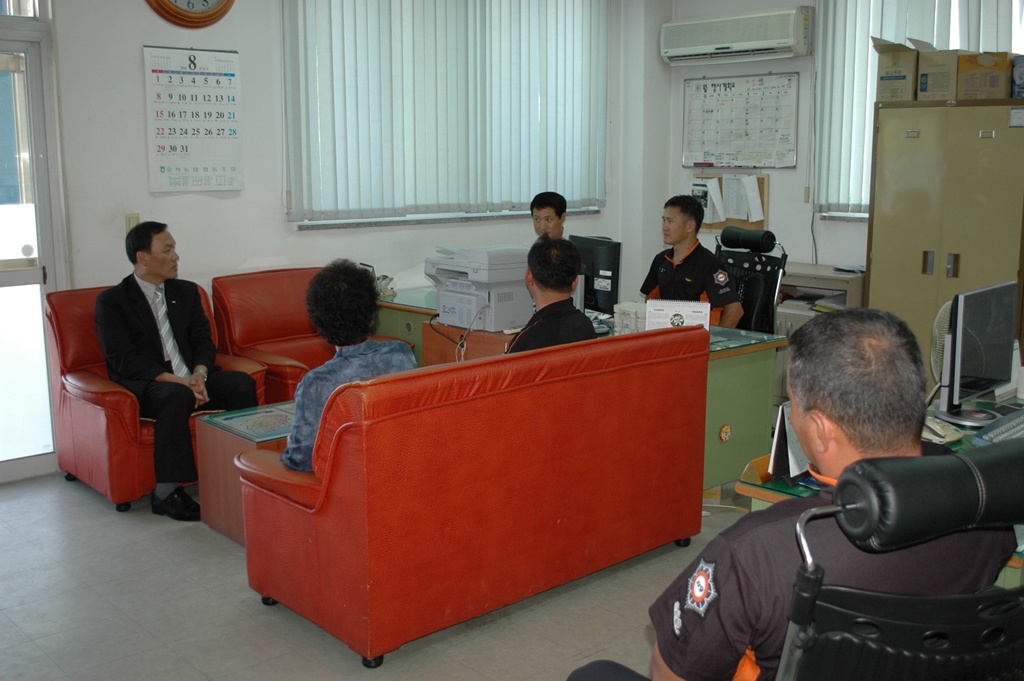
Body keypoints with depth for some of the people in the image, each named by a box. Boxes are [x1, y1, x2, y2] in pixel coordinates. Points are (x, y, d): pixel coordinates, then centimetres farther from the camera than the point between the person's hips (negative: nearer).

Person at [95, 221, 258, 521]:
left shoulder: (186, 291, 14)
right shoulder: (111, 301, -2)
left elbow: (204, 341, 10)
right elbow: (124, 360, -12)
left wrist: (198, 375, -13)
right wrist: (175, 380, -24)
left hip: (190, 378, 5)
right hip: (143, 384, -5)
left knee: (243, 384, -22)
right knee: (177, 396, -38)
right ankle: (166, 492, -30)